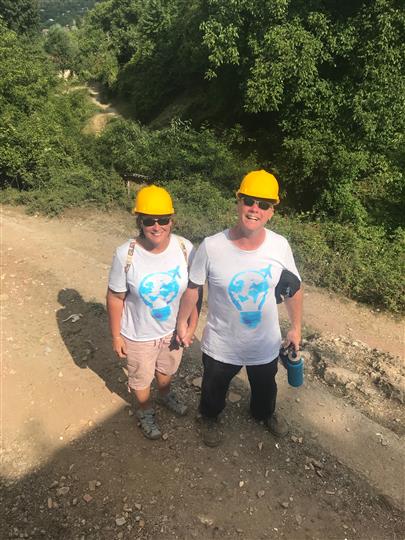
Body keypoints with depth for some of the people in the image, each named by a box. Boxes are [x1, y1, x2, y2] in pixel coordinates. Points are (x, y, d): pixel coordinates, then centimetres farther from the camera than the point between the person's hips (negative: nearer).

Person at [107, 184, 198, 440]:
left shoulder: (185, 248, -21)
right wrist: (116, 335, -6)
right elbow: (115, 297, -14)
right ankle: (146, 412, 57)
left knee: (167, 369, 32)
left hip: (173, 330, 2)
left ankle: (166, 395, 65)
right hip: (139, 336, -2)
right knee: (141, 379, 24)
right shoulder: (126, 254, -27)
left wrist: (192, 324, -1)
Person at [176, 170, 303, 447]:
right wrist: (182, 323, 0)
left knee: (265, 387, 32)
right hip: (221, 344, -2)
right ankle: (210, 417, 63)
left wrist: (296, 328, 6)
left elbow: (294, 287, -2)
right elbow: (193, 287, -10)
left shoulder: (280, 246, -18)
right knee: (214, 388, 27)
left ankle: (265, 413, 68)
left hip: (266, 343, 2)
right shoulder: (211, 246, -25)